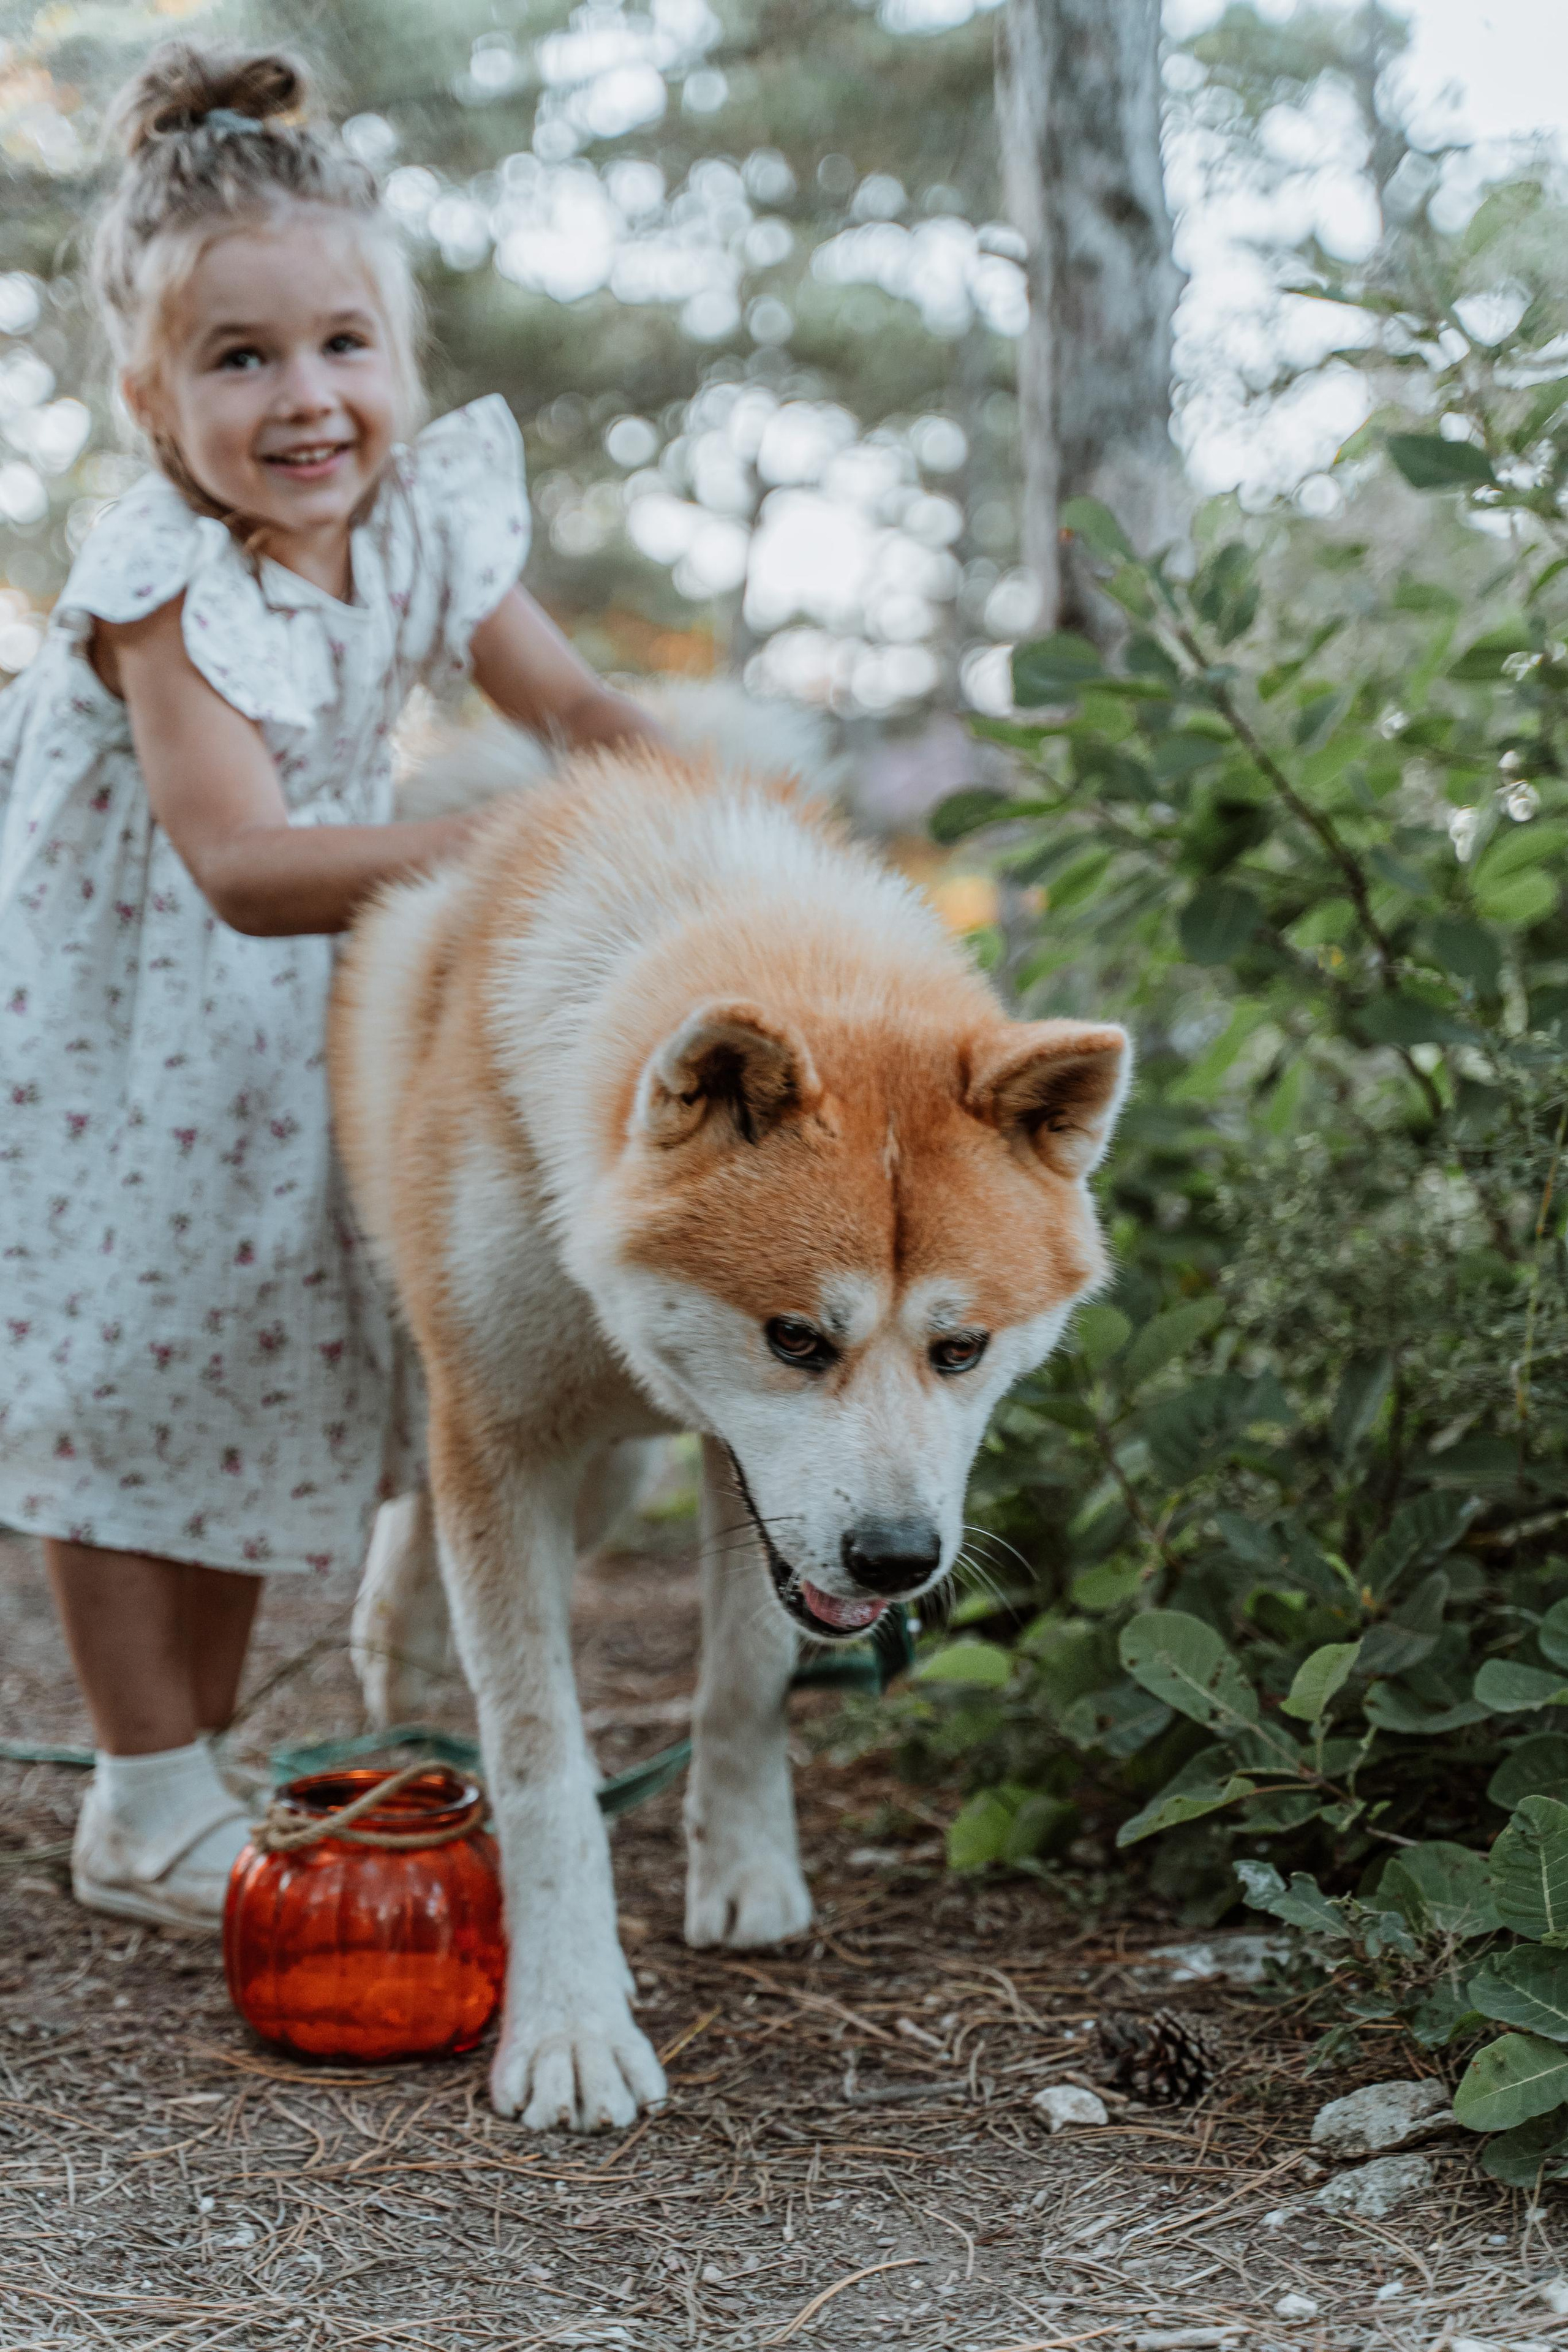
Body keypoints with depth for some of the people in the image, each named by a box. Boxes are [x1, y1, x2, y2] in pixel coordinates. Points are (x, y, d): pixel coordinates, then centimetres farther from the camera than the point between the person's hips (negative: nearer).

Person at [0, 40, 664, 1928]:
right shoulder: (163, 583, -28)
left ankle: (202, 1763, 26)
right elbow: (244, 865, -38)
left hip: (286, 1022, 7)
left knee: (260, 1378, 12)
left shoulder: (423, 522, -9)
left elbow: (581, 711, 0)